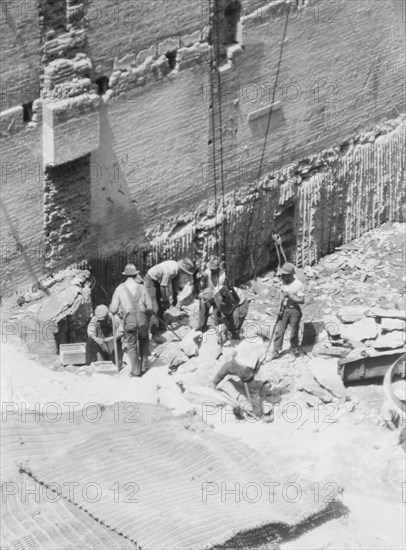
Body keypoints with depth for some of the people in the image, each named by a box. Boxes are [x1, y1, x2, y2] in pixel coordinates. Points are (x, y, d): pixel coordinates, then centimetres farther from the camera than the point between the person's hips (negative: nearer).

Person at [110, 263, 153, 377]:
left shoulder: (120, 289, 2)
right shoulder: (142, 287, 5)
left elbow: (113, 309, 2)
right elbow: (150, 306, 6)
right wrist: (148, 316, 25)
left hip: (128, 321, -1)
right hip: (143, 319, 1)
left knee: (131, 345, 13)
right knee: (144, 341, 25)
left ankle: (136, 371, 14)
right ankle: (144, 365, 26)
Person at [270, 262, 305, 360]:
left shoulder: (298, 285, -15)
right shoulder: (283, 282, 5)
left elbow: (302, 300, -17)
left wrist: (289, 296, -23)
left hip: (294, 310, -5)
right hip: (284, 310, 5)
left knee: (294, 332, 3)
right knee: (279, 331, 1)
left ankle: (295, 350, 24)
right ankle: (276, 351, 7)